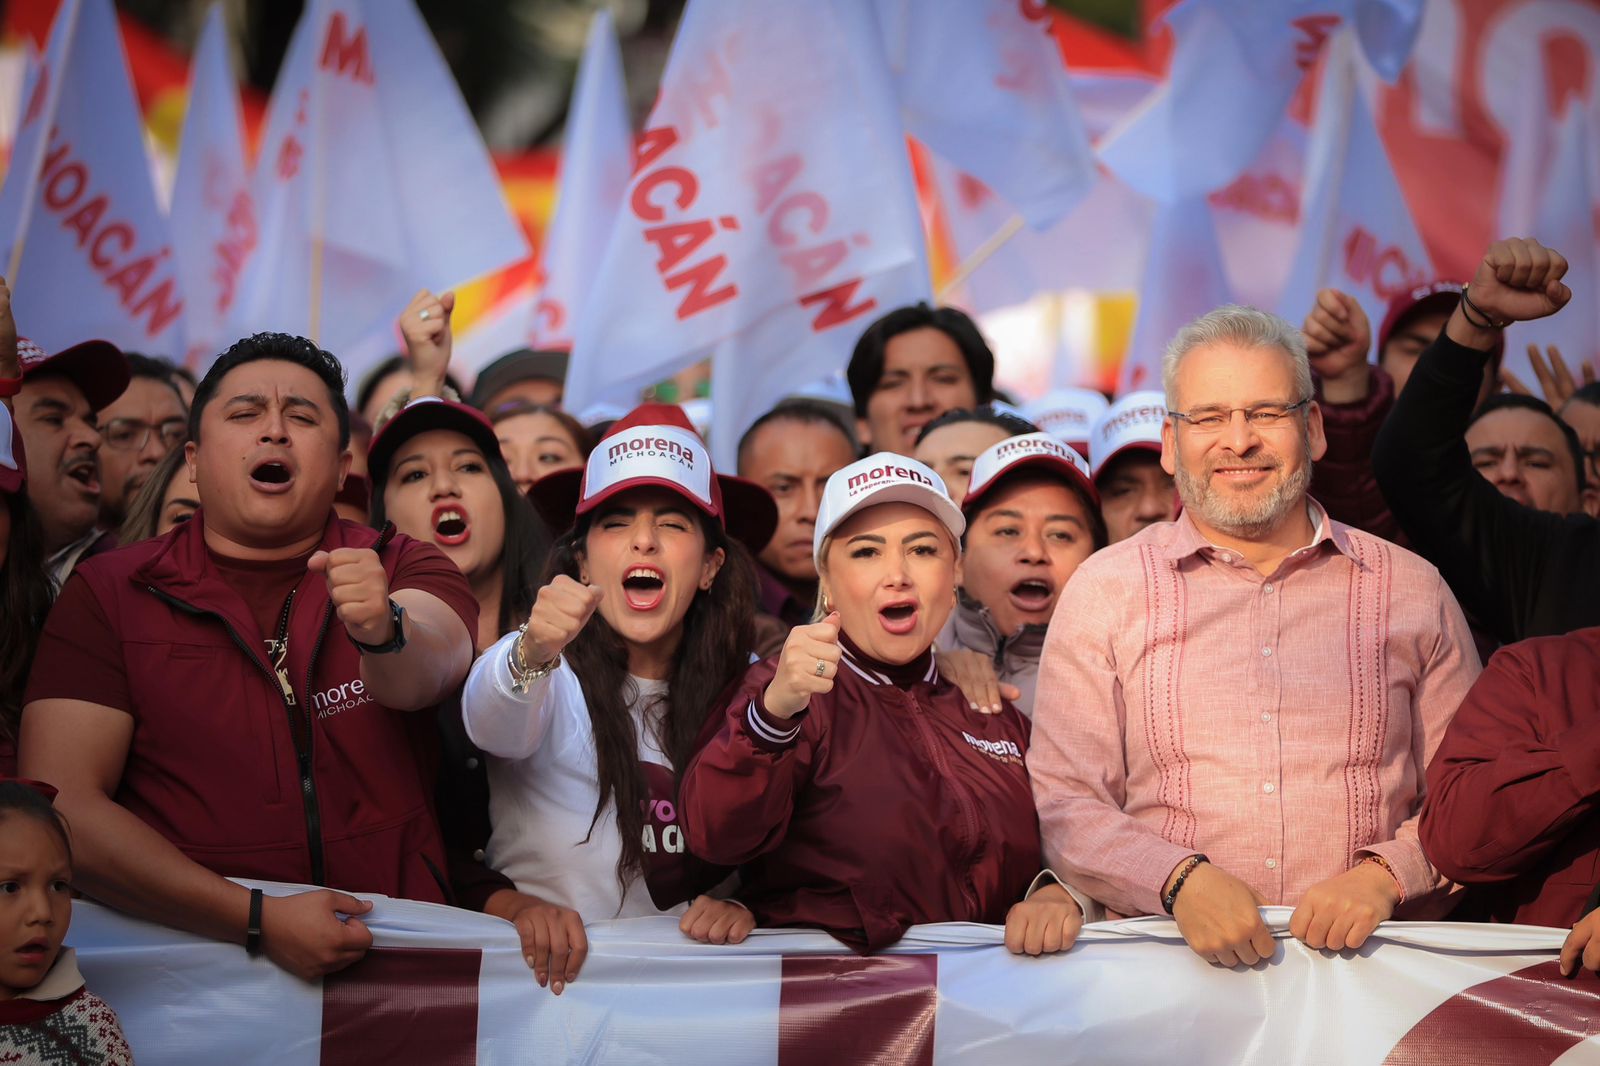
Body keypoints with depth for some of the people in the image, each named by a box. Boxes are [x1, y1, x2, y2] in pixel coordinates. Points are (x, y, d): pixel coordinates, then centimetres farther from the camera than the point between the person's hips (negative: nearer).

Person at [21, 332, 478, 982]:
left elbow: (424, 675, -13)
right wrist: (258, 920, -15)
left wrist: (381, 631, -38)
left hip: (396, 958, 0)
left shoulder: (405, 570, 10)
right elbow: (62, 804, -5)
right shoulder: (107, 594, 6)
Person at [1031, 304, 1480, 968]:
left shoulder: (1410, 590, 15)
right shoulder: (1104, 591, 12)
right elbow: (1061, 801, 5)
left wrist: (1384, 875, -6)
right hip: (1168, 958, -2)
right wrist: (1180, 881, -12)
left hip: (1375, 959, 2)